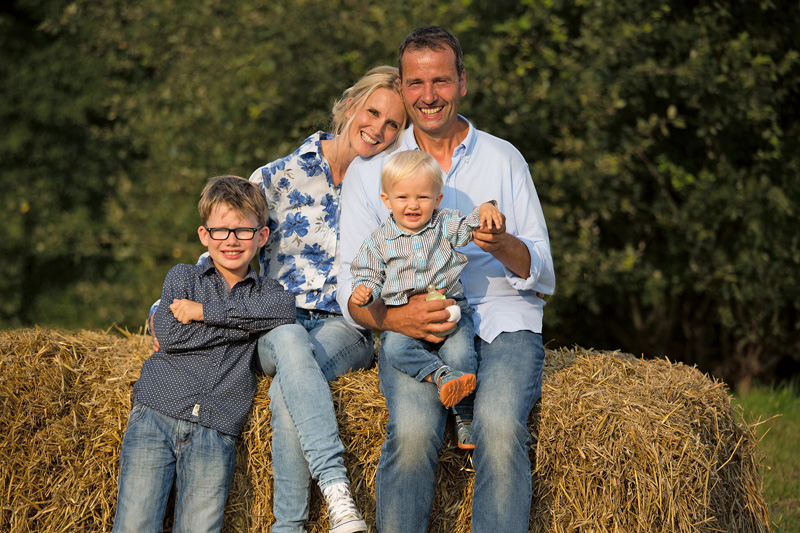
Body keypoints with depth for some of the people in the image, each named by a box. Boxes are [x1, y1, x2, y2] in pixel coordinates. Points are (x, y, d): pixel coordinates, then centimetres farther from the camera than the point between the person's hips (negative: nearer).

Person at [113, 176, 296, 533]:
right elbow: (169, 335, -3)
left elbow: (283, 311, -8)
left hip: (216, 433, 1)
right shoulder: (183, 277, 15)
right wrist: (244, 325, -2)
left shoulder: (267, 291, 18)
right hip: (156, 414, -1)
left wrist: (203, 311, -8)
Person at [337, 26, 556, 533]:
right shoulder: (370, 170, 13)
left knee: (501, 428, -32)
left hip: (503, 319, 0)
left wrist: (502, 245, -13)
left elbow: (543, 278, 10)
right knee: (412, 429, -31)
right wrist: (393, 317, -17)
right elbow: (352, 291, 6)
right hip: (413, 326, 0)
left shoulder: (504, 159, 15)